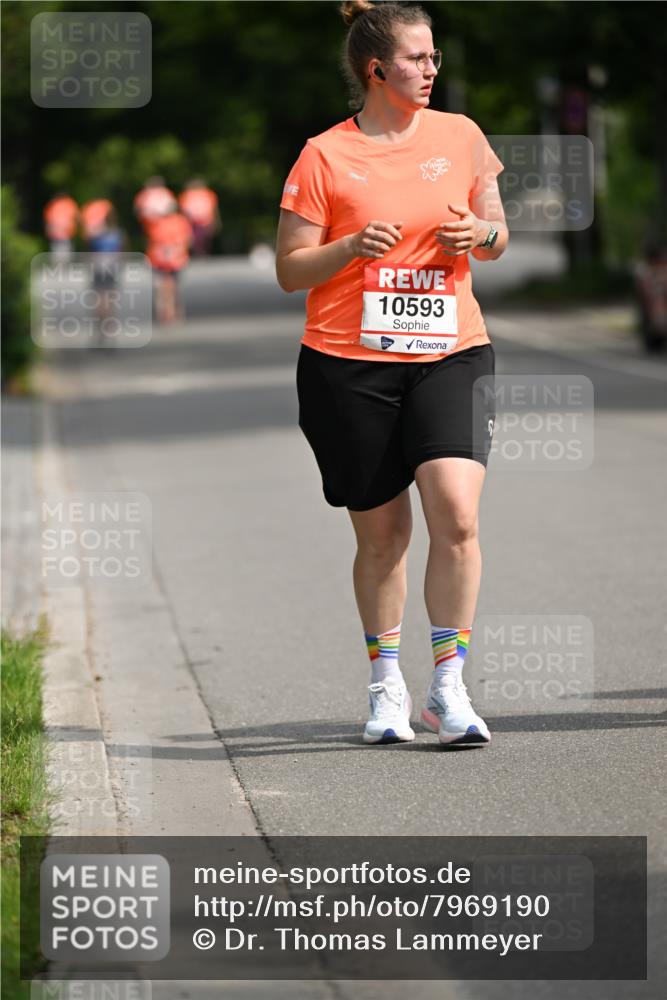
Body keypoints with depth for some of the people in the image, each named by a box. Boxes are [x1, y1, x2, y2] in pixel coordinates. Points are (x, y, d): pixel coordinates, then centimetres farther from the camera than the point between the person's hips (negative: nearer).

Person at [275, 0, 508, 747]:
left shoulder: (459, 136, 8)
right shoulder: (325, 156, -1)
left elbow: (496, 234, 19)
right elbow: (289, 270, 0)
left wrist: (481, 233, -4)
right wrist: (351, 248, -18)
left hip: (449, 354, 2)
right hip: (348, 363, -1)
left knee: (456, 515, -17)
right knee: (381, 535, 6)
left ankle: (448, 687, -8)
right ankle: (386, 684, 25)